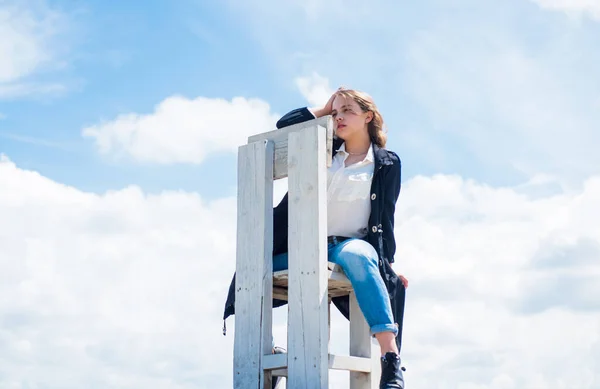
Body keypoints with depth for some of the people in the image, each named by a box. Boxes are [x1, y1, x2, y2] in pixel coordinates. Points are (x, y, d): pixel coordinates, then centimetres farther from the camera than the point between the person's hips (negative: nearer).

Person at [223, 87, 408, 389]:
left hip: (352, 245, -5)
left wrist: (387, 262, -6)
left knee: (356, 255, -42)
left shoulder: (387, 163, 7)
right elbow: (284, 126, 14)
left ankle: (391, 361, -49)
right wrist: (324, 109, 16)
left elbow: (385, 218, 3)